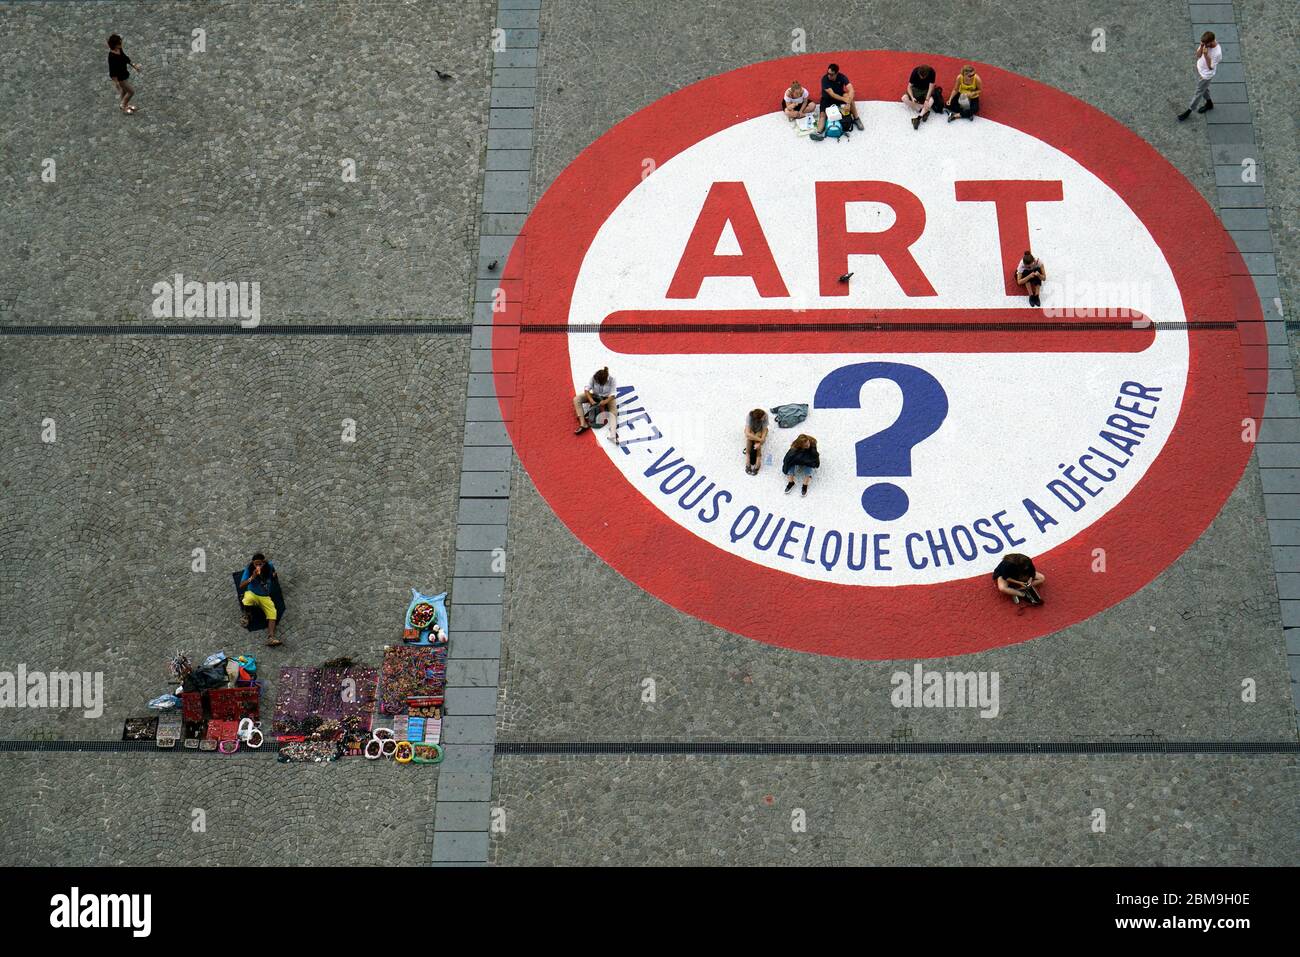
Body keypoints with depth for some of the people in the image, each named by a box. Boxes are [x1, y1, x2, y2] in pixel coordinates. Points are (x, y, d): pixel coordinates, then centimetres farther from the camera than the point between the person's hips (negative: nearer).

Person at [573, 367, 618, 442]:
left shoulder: (611, 379, -27)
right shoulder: (593, 378, -23)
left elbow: (612, 394, -26)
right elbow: (587, 389, -20)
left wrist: (605, 402, -41)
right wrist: (591, 400, -35)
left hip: (608, 398, -2)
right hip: (595, 396, 2)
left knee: (613, 412, -28)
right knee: (576, 399, -17)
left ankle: (613, 435, -48)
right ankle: (583, 424, -28)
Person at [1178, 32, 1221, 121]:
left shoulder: (1217, 53, -37)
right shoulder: (1205, 43, -19)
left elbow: (1211, 67, -26)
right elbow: (1198, 55, -9)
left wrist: (1206, 55, -39)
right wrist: (1201, 47, -30)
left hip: (1206, 75, -7)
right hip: (1199, 69, 7)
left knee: (1198, 93, 13)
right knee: (1203, 88, 29)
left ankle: (1188, 111, 31)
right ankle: (1209, 103, 54)